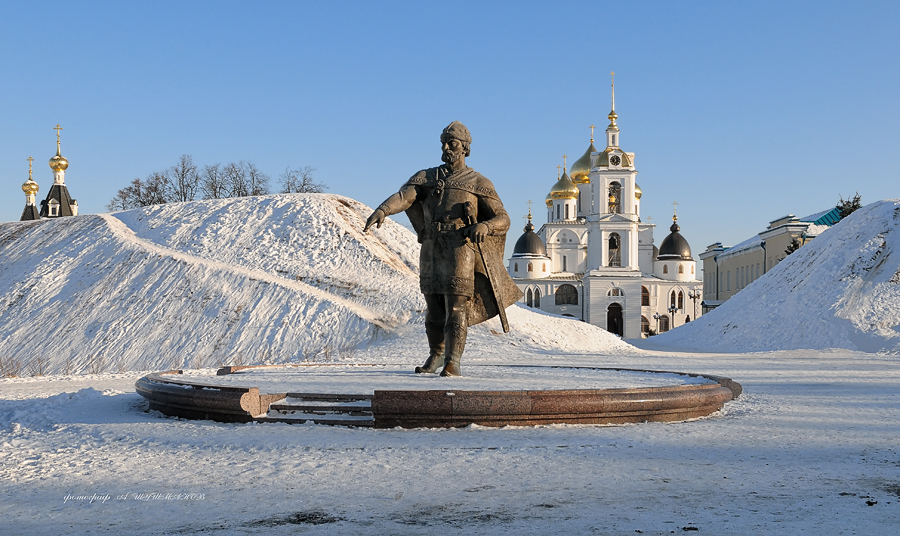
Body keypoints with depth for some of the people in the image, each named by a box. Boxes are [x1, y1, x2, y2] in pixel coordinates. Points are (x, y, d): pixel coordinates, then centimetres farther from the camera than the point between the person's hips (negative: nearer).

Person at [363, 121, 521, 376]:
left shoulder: (478, 183, 5)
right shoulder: (425, 178, 13)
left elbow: (503, 219, 1)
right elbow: (403, 196, -6)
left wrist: (484, 225, -22)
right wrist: (382, 210, -27)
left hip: (460, 251, -4)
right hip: (431, 252, 4)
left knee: (456, 308, -10)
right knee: (434, 310, 13)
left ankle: (452, 362, -10)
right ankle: (436, 355, 31)